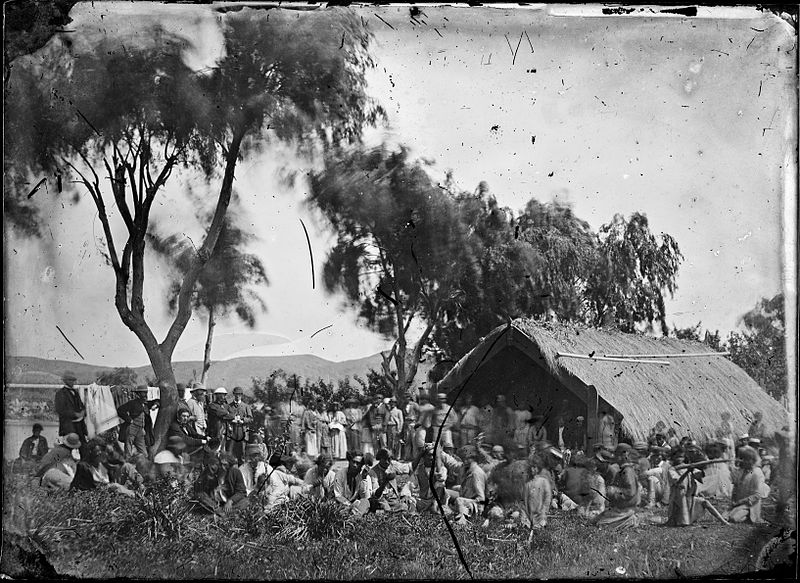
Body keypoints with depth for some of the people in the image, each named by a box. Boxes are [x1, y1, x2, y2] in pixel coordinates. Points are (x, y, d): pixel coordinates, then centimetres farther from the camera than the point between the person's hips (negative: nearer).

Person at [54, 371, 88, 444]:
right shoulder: (60, 393, -5)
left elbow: (81, 405, 25)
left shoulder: (75, 391, 18)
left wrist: (83, 411, 1)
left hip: (79, 424, 7)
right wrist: (75, 414, -17)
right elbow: (59, 410, -13)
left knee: (84, 444, 2)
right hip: (68, 424, -7)